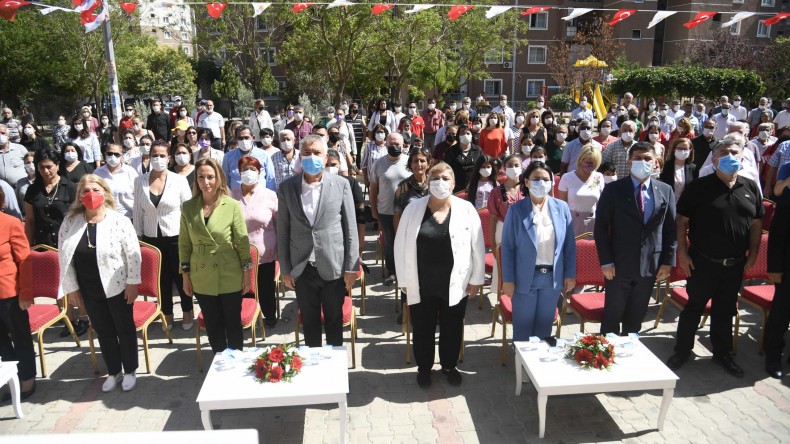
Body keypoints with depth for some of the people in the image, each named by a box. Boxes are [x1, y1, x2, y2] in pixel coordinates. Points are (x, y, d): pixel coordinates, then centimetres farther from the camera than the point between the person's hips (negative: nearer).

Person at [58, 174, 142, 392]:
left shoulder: (119, 220, -13)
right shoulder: (70, 222, -2)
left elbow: (133, 254, -11)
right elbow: (64, 256, 2)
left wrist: (132, 283, -12)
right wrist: (71, 287, 1)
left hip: (117, 286, -3)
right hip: (89, 290, 4)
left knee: (125, 329, 11)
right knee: (104, 331, 16)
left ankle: (130, 371, 28)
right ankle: (113, 372, 33)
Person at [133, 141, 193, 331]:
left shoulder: (179, 180, -6)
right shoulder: (140, 181, 1)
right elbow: (138, 211, 6)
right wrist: (139, 235, 5)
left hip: (176, 237, -2)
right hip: (152, 238, 2)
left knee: (181, 276, 8)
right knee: (161, 278, 12)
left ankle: (187, 311, 26)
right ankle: (167, 314, 27)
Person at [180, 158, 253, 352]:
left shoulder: (232, 206, -8)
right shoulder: (188, 207, -1)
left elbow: (243, 241, -4)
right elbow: (184, 243, 5)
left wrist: (247, 272, -3)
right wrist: (185, 274, 5)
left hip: (230, 277, -2)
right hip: (202, 278, 2)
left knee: (233, 324, 12)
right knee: (212, 325, 15)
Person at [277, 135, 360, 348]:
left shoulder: (341, 184, -3)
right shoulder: (286, 187, 0)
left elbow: (350, 229, -2)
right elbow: (283, 232, 3)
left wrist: (351, 267, -5)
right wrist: (285, 269, 2)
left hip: (334, 268, -1)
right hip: (302, 270, 1)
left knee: (334, 320, 14)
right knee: (309, 322, 15)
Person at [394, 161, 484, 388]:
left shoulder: (466, 209, -6)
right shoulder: (413, 208, -5)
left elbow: (477, 247, -1)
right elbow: (401, 245, -2)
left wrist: (477, 278, 0)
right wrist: (404, 280, -2)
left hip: (455, 284, 0)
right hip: (421, 285, 0)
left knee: (452, 328, 17)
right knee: (422, 329, 14)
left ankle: (449, 366, 40)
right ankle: (424, 367, 37)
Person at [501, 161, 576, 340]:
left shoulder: (561, 207, 0)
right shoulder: (516, 209, -7)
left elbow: (569, 244, 5)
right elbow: (508, 247, -6)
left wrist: (570, 274, 3)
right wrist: (508, 279, -8)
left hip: (553, 277, 3)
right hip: (525, 277, -2)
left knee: (545, 324, 17)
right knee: (523, 325, 10)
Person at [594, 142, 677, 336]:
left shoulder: (665, 191, 5)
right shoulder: (613, 189, -5)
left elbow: (671, 229, 7)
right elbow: (601, 227, -6)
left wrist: (668, 261, 0)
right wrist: (606, 261, -11)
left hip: (650, 266, 3)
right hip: (619, 265, -3)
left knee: (636, 318, 16)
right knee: (612, 316, 7)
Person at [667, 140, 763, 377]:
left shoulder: (750, 188, 4)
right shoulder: (698, 186, -8)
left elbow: (756, 223, 9)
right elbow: (682, 220, -7)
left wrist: (753, 253, 4)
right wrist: (682, 252, -11)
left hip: (735, 265, 4)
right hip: (703, 262, -4)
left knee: (725, 311, 17)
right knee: (694, 307, 8)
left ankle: (723, 353, 33)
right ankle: (682, 351, 22)